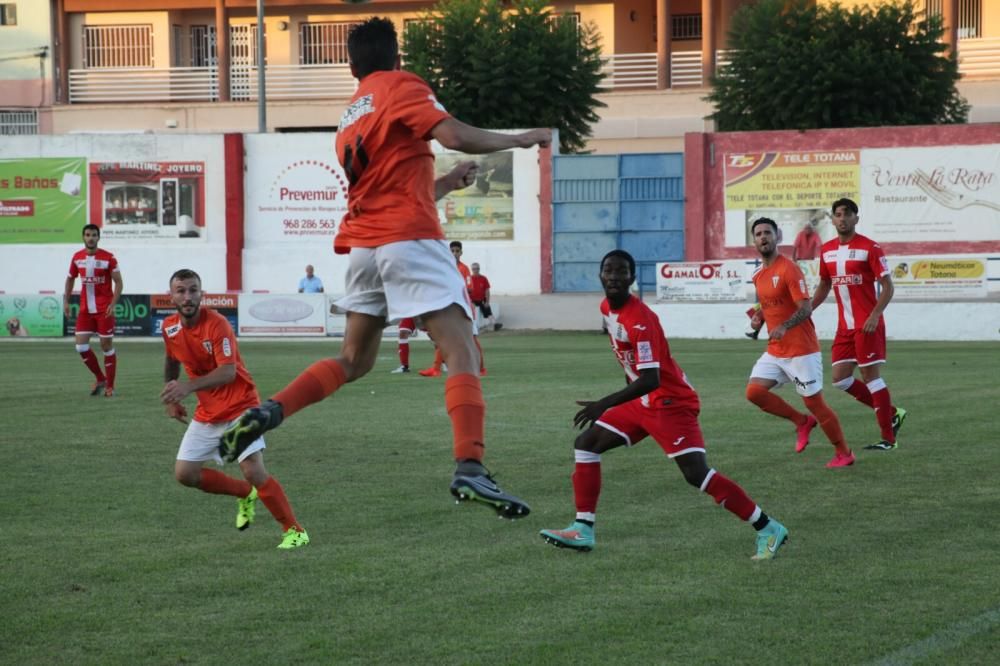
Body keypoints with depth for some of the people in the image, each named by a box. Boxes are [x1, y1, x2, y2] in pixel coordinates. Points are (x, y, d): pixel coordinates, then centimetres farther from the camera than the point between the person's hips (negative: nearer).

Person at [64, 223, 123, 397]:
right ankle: (100, 378, 17)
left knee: (107, 345, 1)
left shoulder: (108, 258, -9)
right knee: (81, 346, -2)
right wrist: (66, 301, 8)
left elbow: (118, 282, -7)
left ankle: (110, 386, 10)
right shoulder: (77, 258, 4)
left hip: (104, 309, -4)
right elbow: (70, 279, 18)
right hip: (85, 309, 4)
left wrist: (113, 304, -18)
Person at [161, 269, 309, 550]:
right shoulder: (170, 327, -1)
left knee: (253, 471, -19)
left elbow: (228, 371, -32)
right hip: (206, 414, 7)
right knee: (184, 473, 1)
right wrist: (171, 397, 15)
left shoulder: (217, 324, -21)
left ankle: (294, 531, -7)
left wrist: (188, 387, -44)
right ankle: (245, 493, 24)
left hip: (239, 408, -7)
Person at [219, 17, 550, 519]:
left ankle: (267, 413, 4)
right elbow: (453, 135, -17)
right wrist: (518, 139, -5)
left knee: (354, 360, 20)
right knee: (461, 351, -12)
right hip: (410, 238, -8)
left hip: (364, 243, 8)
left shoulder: (350, 116, 22)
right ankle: (469, 469, -27)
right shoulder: (402, 87, -1)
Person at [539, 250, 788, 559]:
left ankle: (768, 529, -12)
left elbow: (650, 380, -33)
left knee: (696, 473, -18)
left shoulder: (640, 320, -26)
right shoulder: (607, 308, 3)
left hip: (672, 403, -10)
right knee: (586, 444, 6)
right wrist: (619, 400, 26)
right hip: (642, 402, 10)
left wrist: (605, 404, -37)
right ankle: (582, 530, 7)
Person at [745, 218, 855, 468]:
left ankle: (844, 454, 11)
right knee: (754, 391, -6)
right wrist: (759, 316, 4)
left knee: (814, 401, -4)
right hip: (775, 351, 8)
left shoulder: (789, 269, -14)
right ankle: (802, 421, 13)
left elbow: (805, 308, -21)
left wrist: (784, 327, -36)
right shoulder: (759, 275, 10)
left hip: (801, 350, -8)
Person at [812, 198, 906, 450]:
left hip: (867, 325, -7)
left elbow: (887, 286, -11)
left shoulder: (869, 248, -10)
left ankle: (888, 438, 0)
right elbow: (824, 286, 21)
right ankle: (892, 413, 18)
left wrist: (875, 315, -23)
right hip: (844, 326, 7)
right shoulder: (827, 250, 9)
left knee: (870, 375, -7)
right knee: (840, 377, 4)